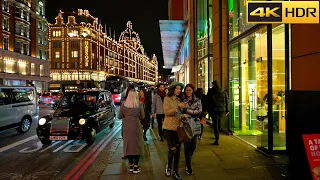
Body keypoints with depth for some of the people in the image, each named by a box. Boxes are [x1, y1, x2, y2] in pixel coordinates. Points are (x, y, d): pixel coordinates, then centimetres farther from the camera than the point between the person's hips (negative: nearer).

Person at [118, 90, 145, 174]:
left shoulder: (124, 105, -2)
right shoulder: (139, 104, -6)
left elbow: (119, 116, 4)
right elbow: (142, 117, 1)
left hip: (126, 127, 2)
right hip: (136, 126, -2)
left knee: (128, 144, 13)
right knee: (137, 145, 8)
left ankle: (131, 165, 22)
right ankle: (136, 167, 10)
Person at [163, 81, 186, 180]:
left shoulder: (179, 99, 12)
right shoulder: (167, 98, -4)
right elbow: (166, 111, -16)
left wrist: (183, 115, 0)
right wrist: (178, 107, -23)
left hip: (178, 127, 5)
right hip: (169, 127, -5)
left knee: (178, 150, 8)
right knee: (172, 149, -7)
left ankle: (175, 172, 22)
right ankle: (168, 166, 23)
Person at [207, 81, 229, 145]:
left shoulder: (210, 92, -2)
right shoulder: (223, 92, 9)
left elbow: (208, 102, -5)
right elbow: (226, 102, 10)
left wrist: (207, 110, -4)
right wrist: (227, 110, 13)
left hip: (214, 110, -4)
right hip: (221, 110, 4)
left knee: (215, 124, -3)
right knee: (219, 123, 19)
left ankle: (217, 139, -11)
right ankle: (217, 136, 32)